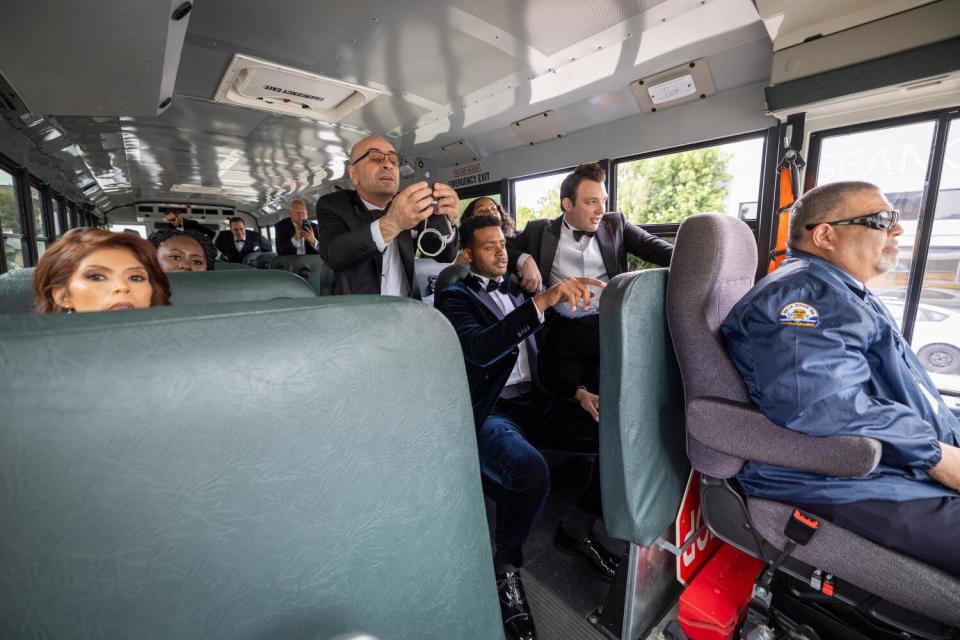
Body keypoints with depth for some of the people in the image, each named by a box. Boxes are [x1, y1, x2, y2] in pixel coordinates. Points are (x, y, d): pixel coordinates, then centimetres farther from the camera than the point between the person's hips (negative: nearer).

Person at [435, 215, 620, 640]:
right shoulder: (453, 297, -1)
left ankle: (577, 527, 12)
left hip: (533, 402, 6)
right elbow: (480, 350, -22)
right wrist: (541, 301, -30)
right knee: (530, 472, -34)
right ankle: (506, 566, -3)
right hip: (488, 411, -6)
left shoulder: (515, 293, 19)